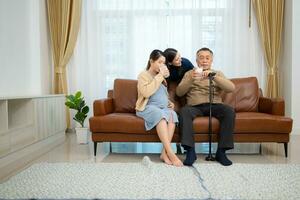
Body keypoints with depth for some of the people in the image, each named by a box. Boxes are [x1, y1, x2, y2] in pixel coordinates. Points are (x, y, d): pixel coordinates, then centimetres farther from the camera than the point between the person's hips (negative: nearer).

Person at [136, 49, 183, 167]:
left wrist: (170, 102, 13)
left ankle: (164, 153, -35)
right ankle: (170, 153, -43)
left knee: (172, 114, -31)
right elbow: (146, 92, -17)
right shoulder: (144, 75, 4)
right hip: (148, 107, -5)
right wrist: (160, 76, -13)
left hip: (163, 107, 5)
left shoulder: (162, 77, 25)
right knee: (161, 115, -38)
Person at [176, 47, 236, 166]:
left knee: (229, 111, -29)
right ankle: (190, 151, -31)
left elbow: (231, 88, 0)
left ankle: (221, 151, -22)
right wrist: (190, 79, -12)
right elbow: (179, 92, 6)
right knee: (184, 112, -33)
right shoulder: (189, 73, 19)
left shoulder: (218, 73, 20)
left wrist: (213, 76, -14)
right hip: (195, 106, 0)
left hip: (214, 105, 1)